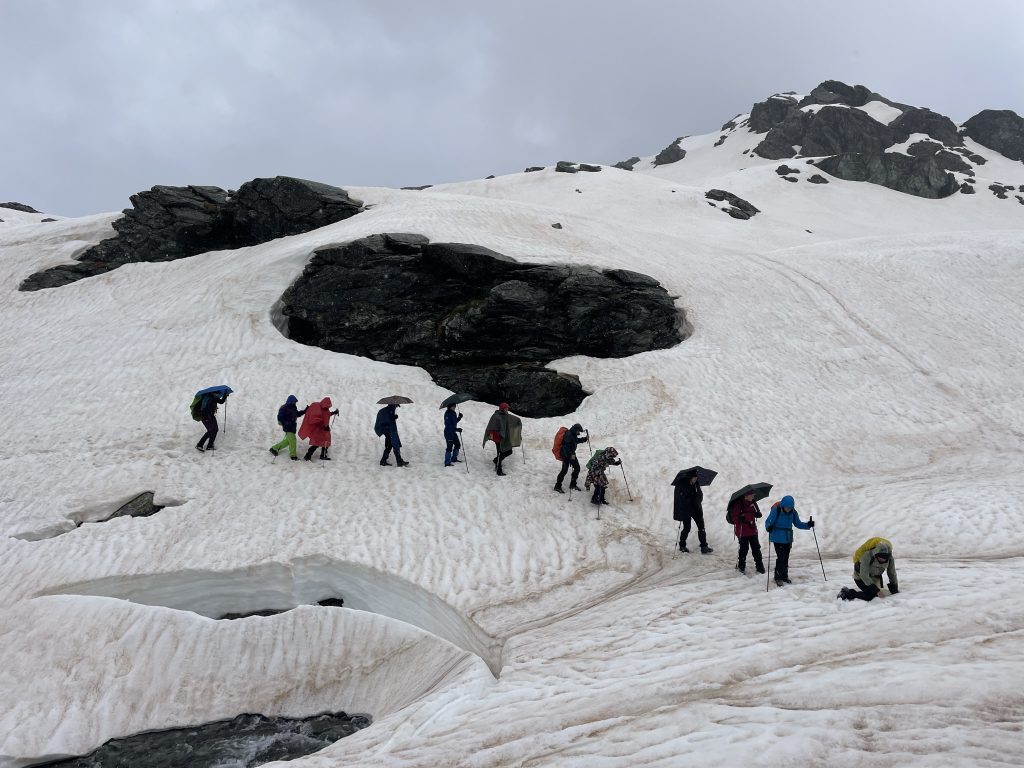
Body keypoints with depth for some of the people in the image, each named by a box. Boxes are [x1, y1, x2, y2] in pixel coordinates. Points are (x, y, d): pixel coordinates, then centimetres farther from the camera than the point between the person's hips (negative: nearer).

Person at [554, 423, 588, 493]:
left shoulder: (573, 435, 6)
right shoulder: (568, 435, -23)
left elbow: (577, 440, 25)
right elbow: (565, 447, -26)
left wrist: (585, 438, 12)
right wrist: (571, 455, -27)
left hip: (572, 454, 10)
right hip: (566, 455, -10)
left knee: (577, 468, 11)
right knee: (564, 470, -7)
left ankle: (573, 484, 24)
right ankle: (557, 486, 2)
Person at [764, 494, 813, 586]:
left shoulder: (793, 512, 0)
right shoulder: (776, 510, -15)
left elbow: (798, 523, 9)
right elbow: (768, 522, -16)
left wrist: (807, 525, -6)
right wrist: (769, 527, -38)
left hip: (788, 538, 5)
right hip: (778, 538, -5)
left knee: (786, 558, 13)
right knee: (781, 557, -10)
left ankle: (784, 576, 27)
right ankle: (778, 578, 2)